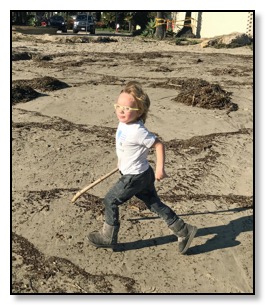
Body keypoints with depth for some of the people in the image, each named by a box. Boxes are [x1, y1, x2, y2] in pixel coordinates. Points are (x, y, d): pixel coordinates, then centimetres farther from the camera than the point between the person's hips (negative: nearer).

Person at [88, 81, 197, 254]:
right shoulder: (124, 123, -2)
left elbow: (159, 144, -24)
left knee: (110, 201, 6)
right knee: (155, 204, 18)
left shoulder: (137, 131, -30)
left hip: (135, 177, -9)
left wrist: (160, 168, -21)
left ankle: (108, 237, 25)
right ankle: (184, 230, 26)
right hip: (142, 174, 9)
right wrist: (122, 161, 25)